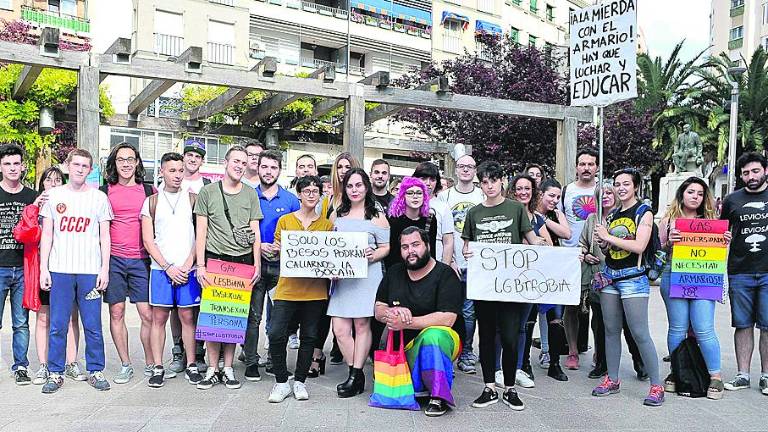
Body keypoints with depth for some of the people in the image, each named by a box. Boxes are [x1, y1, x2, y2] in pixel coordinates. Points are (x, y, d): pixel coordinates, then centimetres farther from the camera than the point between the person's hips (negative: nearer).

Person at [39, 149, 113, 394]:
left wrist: (104, 269, -2)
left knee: (93, 325, 1)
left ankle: (95, 371, 13)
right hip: (60, 270, 1)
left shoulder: (99, 197, 6)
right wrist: (43, 268, 2)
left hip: (90, 271, -1)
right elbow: (47, 235, 9)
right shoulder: (54, 196, 9)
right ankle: (55, 373, 14)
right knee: (57, 325, 3)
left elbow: (105, 237, 6)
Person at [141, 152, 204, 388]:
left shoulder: (193, 199, 7)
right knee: (158, 318, 3)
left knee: (188, 317, 4)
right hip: (161, 269, 0)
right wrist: (168, 268, -7)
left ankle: (191, 365, 13)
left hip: (187, 269, 0)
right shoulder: (151, 202, 6)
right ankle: (158, 368, 11)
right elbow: (148, 241, 2)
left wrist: (188, 265, -7)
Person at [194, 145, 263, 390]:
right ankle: (213, 369, 10)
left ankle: (228, 368, 15)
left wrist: (257, 265, 1)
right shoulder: (207, 191, 4)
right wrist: (200, 265, -5)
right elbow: (201, 231, 2)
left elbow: (255, 232, 10)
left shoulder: (250, 194, 10)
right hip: (214, 259, -1)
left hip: (243, 261, 2)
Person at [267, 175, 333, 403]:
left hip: (315, 289, 1)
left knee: (309, 337, 7)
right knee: (276, 334, -9)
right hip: (288, 287, -1)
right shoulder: (285, 220, 6)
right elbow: (278, 251, 9)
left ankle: (299, 381, 22)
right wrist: (277, 250, -13)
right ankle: (281, 382, 8)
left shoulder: (327, 224, 8)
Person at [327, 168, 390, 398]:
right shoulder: (336, 215, 16)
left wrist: (373, 255, -17)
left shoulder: (377, 216, 5)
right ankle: (357, 375, 12)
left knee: (362, 325, -1)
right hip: (341, 276, 4)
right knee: (340, 329, -2)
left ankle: (355, 376, 7)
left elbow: (386, 247, 3)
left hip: (367, 275, -3)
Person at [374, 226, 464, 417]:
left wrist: (406, 323, -22)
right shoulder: (394, 273, 10)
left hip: (442, 339, -4)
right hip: (404, 345, 5)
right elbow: (378, 310, 11)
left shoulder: (445, 274, -8)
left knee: (432, 335, -39)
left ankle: (439, 395, -25)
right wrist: (392, 313, -14)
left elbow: (447, 319, -19)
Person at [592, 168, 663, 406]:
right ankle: (612, 379, 20)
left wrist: (608, 237, -13)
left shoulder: (644, 212, -4)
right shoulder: (612, 214, 14)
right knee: (611, 330, 10)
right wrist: (602, 243, -3)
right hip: (610, 276, 6)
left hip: (633, 278, -6)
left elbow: (639, 246, -17)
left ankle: (656, 385, 1)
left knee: (640, 333, -7)